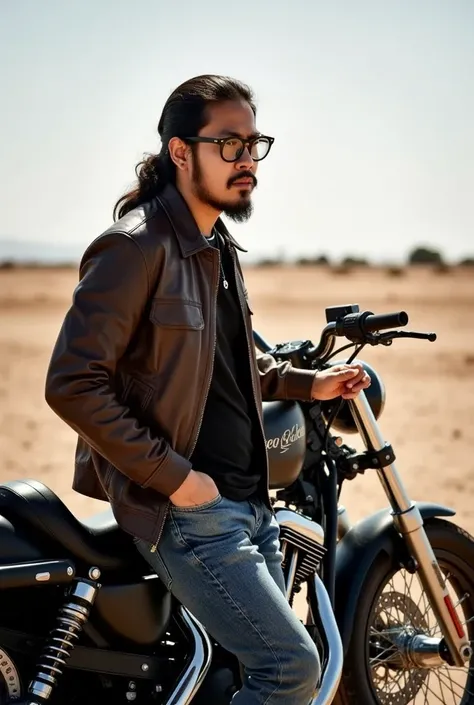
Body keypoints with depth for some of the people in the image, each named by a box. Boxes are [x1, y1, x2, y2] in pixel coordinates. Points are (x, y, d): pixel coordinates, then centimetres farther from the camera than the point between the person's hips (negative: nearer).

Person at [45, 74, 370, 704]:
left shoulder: (221, 247, 14)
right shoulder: (136, 245, -15)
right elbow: (73, 384, -21)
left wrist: (307, 384, 15)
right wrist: (173, 477, -19)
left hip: (251, 503, 9)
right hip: (187, 511, -9)